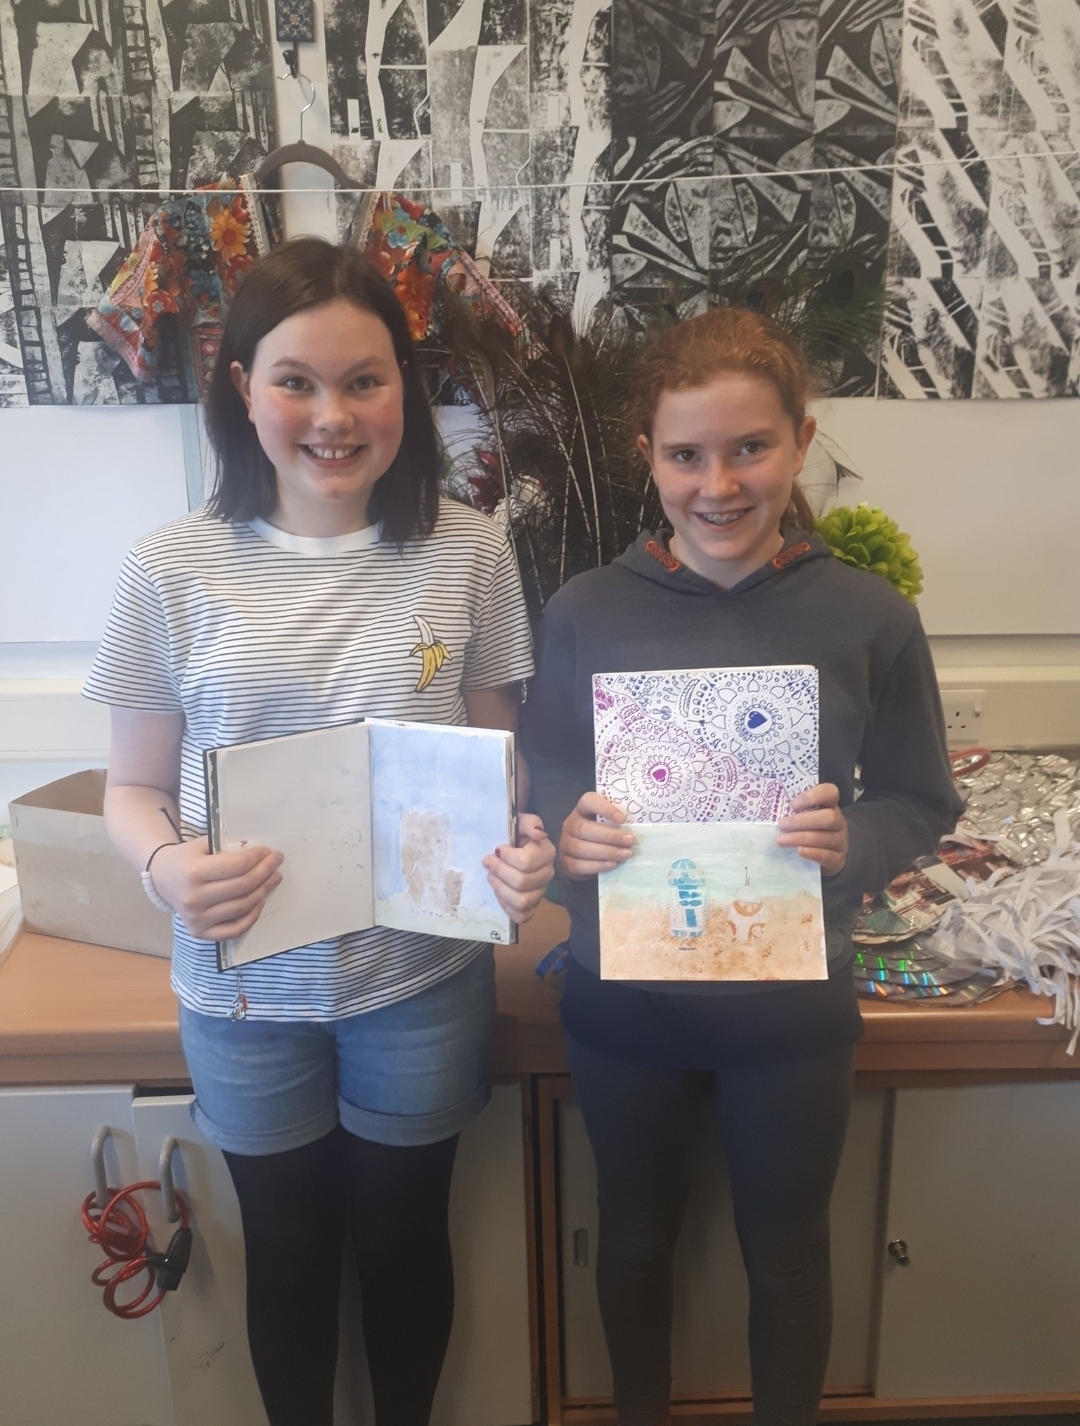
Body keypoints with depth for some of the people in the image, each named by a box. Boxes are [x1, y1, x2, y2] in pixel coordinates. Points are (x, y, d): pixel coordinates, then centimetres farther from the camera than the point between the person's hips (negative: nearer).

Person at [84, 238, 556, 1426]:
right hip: (246, 985, 0)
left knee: (404, 1240, 23)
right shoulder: (175, 569, -10)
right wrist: (166, 867, -23)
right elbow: (133, 789, -1)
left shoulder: (468, 552, -9)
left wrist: (524, 851, -20)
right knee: (289, 1253, 23)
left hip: (423, 978, 0)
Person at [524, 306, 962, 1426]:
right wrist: (569, 830, -22)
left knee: (786, 1248, 23)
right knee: (636, 1234, 25)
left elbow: (922, 805, -3)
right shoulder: (585, 612, -10)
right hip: (621, 994, 1)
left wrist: (853, 841, -24)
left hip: (792, 1006, 0)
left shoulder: (869, 618, -12)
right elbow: (542, 779, -1)